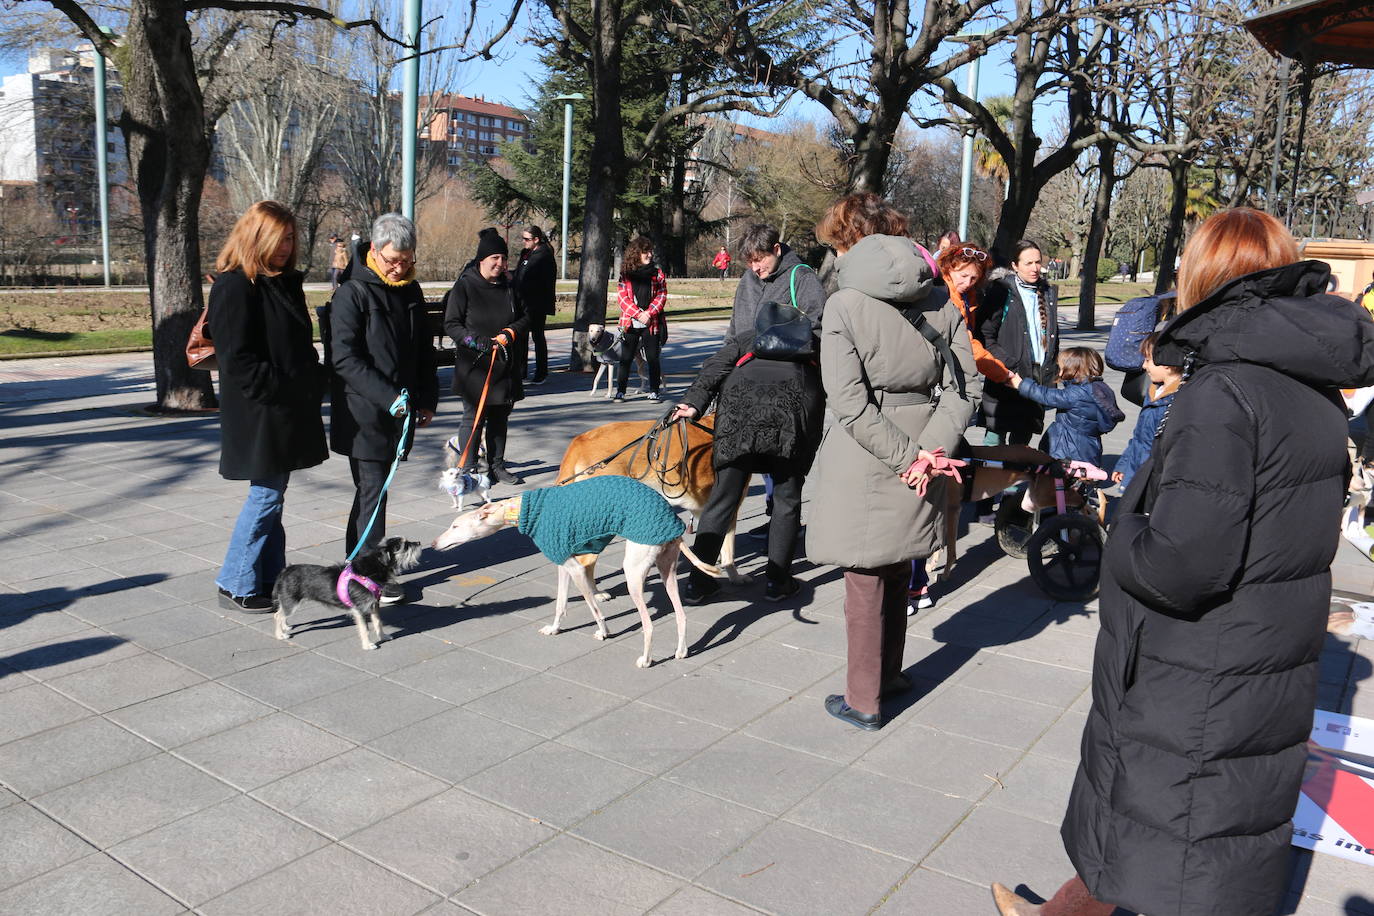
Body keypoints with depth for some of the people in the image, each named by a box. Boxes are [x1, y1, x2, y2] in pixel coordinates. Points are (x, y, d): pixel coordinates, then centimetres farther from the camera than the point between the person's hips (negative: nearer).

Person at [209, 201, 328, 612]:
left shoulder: (285, 281, 14)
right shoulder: (235, 287, -13)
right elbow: (237, 359, -18)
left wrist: (313, 385, 9)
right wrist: (277, 392, -19)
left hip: (290, 410, 9)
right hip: (259, 413, -9)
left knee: (274, 494, 13)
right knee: (266, 495, -3)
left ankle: (271, 578, 22)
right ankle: (235, 585, 8)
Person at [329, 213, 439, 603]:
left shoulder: (411, 291, 10)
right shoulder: (353, 293, -11)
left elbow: (424, 350, 19)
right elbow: (345, 358, -17)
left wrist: (427, 398, 12)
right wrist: (388, 397, -22)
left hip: (399, 413, 7)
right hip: (364, 414, -7)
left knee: (373, 489, 15)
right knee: (372, 490, -4)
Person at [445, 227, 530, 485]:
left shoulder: (509, 286, 9)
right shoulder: (464, 286, -5)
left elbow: (524, 318, 14)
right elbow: (451, 324, -6)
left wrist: (510, 332, -6)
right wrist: (475, 341, -19)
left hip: (506, 366, 5)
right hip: (474, 365, -5)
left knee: (500, 417, 11)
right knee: (474, 417, -1)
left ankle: (497, 466, 21)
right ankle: (469, 468, 7)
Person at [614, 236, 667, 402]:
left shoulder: (657, 273, 6)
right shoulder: (626, 273, 4)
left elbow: (662, 296, 1)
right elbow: (622, 297, -1)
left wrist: (649, 313, -13)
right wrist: (638, 314, -12)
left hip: (652, 323, 0)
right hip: (630, 323, 0)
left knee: (652, 358, 3)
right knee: (626, 358, 2)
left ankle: (654, 391, 11)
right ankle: (620, 391, 8)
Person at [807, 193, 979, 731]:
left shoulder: (844, 306, -13)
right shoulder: (940, 302, 3)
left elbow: (848, 402, -19)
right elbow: (963, 387, -2)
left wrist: (905, 455, -14)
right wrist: (929, 450, -10)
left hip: (865, 460, -5)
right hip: (919, 445, 6)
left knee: (865, 580, 8)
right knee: (897, 573, 21)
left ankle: (863, 699, 20)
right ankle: (889, 674, 37)